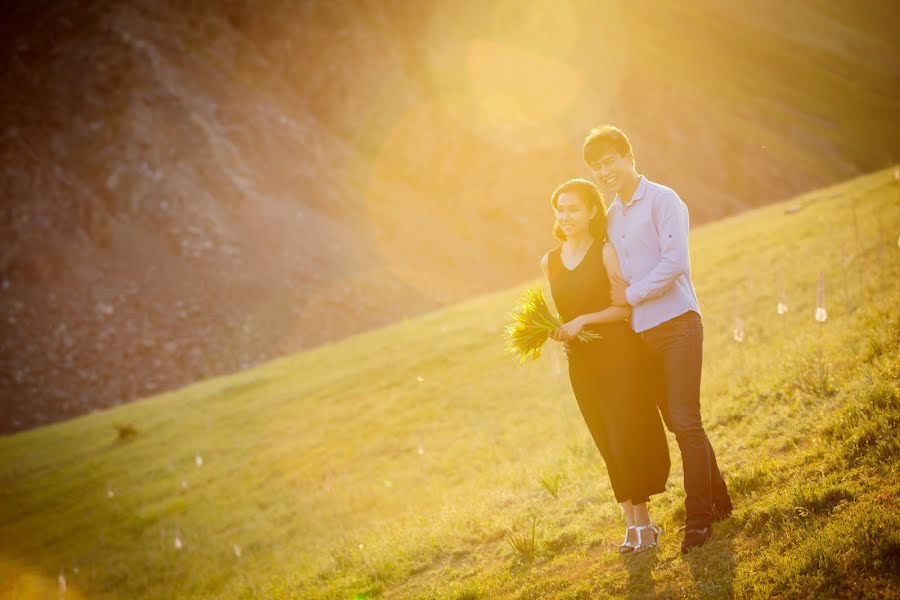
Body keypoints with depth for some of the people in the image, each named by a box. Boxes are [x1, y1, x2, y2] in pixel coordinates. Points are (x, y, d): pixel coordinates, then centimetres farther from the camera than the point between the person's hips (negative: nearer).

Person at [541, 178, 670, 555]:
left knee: (626, 439, -6)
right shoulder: (550, 262, 8)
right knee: (608, 445, 8)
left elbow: (625, 306, -10)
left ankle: (642, 521, 4)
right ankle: (632, 522, 16)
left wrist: (583, 321, -20)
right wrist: (556, 332, -4)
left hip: (618, 356, -5)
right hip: (581, 363, 5)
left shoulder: (606, 252, -6)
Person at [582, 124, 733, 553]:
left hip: (676, 323, -7)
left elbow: (675, 260, -17)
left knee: (685, 421, -10)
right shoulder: (610, 218, 15)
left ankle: (699, 517, -3)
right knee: (676, 423, 12)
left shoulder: (662, 200, -6)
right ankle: (717, 499, 25)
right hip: (640, 333, 7)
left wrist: (631, 295, -12)